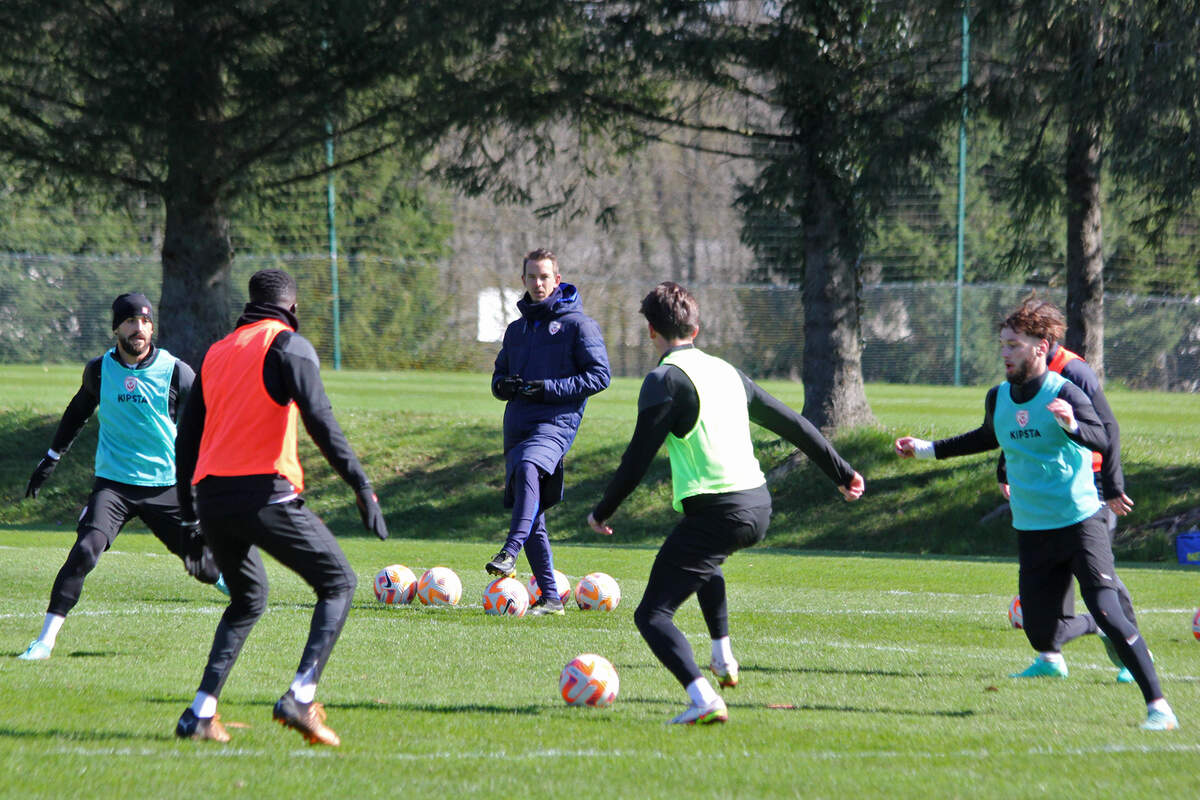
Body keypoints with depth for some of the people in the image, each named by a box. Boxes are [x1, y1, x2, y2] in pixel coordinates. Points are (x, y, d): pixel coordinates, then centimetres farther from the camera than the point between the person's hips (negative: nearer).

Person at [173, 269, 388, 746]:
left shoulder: (216, 353, 20)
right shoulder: (287, 344, 0)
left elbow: (188, 434, 21)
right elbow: (320, 421, -12)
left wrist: (187, 501, 29)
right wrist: (362, 488, -13)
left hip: (211, 496, 7)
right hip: (263, 492, -7)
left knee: (248, 600, 24)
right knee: (338, 583, 4)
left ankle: (201, 712, 11)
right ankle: (301, 697, -14)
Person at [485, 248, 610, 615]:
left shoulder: (577, 323, 2)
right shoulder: (517, 329, 21)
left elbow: (599, 375, -3)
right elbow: (500, 375, 28)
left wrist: (548, 388, -13)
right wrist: (505, 385, 2)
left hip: (557, 420, -7)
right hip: (518, 423, 7)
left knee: (528, 468, -37)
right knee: (532, 515, 3)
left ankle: (510, 553, -48)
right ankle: (549, 597, 7)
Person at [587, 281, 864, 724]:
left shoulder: (665, 379, -6)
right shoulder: (726, 372, 17)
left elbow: (639, 457, -9)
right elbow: (793, 424, 23)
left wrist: (602, 512, 4)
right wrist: (842, 473, 34)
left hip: (716, 512, -8)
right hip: (758, 505, 8)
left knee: (652, 615, -8)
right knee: (706, 563, 41)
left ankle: (703, 699, -30)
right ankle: (724, 659, 36)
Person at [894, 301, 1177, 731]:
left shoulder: (1064, 393, -12)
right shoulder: (998, 398, 7)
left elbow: (1101, 439, -27)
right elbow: (987, 438, 29)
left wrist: (1071, 425, -48)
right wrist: (927, 450, 33)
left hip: (1080, 522, -5)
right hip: (1032, 531, 5)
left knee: (1107, 612, -19)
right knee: (1037, 626, 1)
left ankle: (1157, 705, -17)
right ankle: (1048, 661, 39)